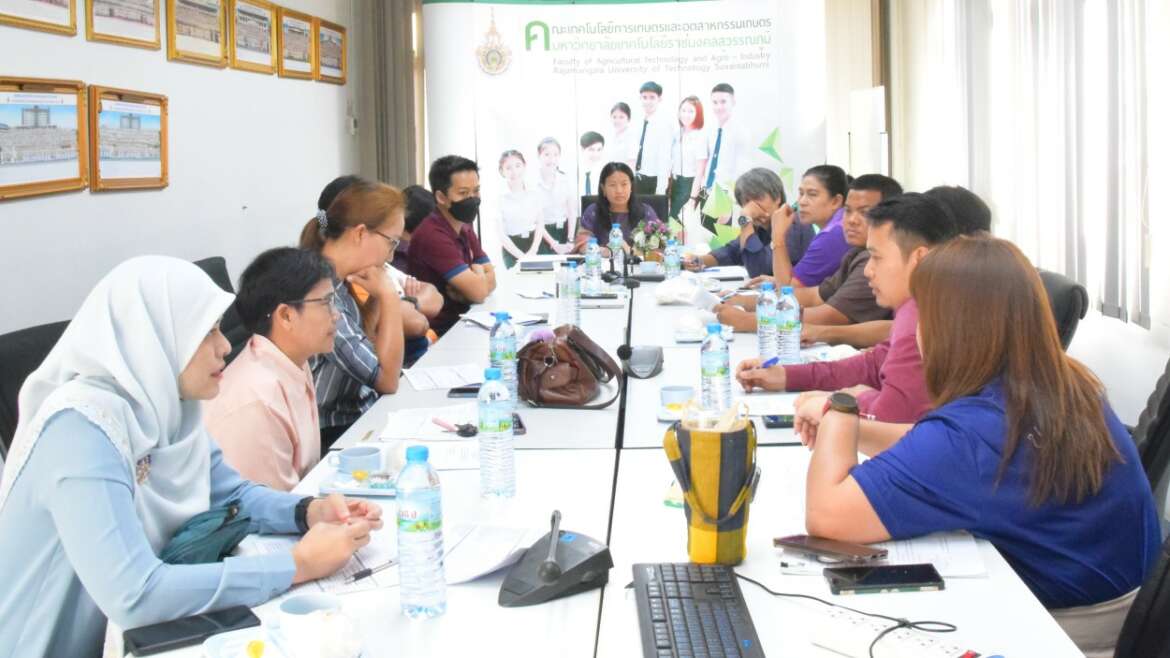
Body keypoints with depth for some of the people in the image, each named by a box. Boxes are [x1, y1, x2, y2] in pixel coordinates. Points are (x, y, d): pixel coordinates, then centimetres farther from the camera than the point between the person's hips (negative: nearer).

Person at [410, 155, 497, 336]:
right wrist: (478, 272, 1)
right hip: (441, 331, -8)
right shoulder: (433, 235, -20)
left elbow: (490, 280, 5)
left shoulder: (464, 228, 9)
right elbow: (478, 291, -21)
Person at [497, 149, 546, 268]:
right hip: (512, 250, -2)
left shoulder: (535, 194, 0)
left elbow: (540, 225, 0)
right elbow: (501, 234, -11)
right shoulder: (500, 198, -10)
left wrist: (532, 252, -13)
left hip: (534, 243, 2)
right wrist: (521, 256, -17)